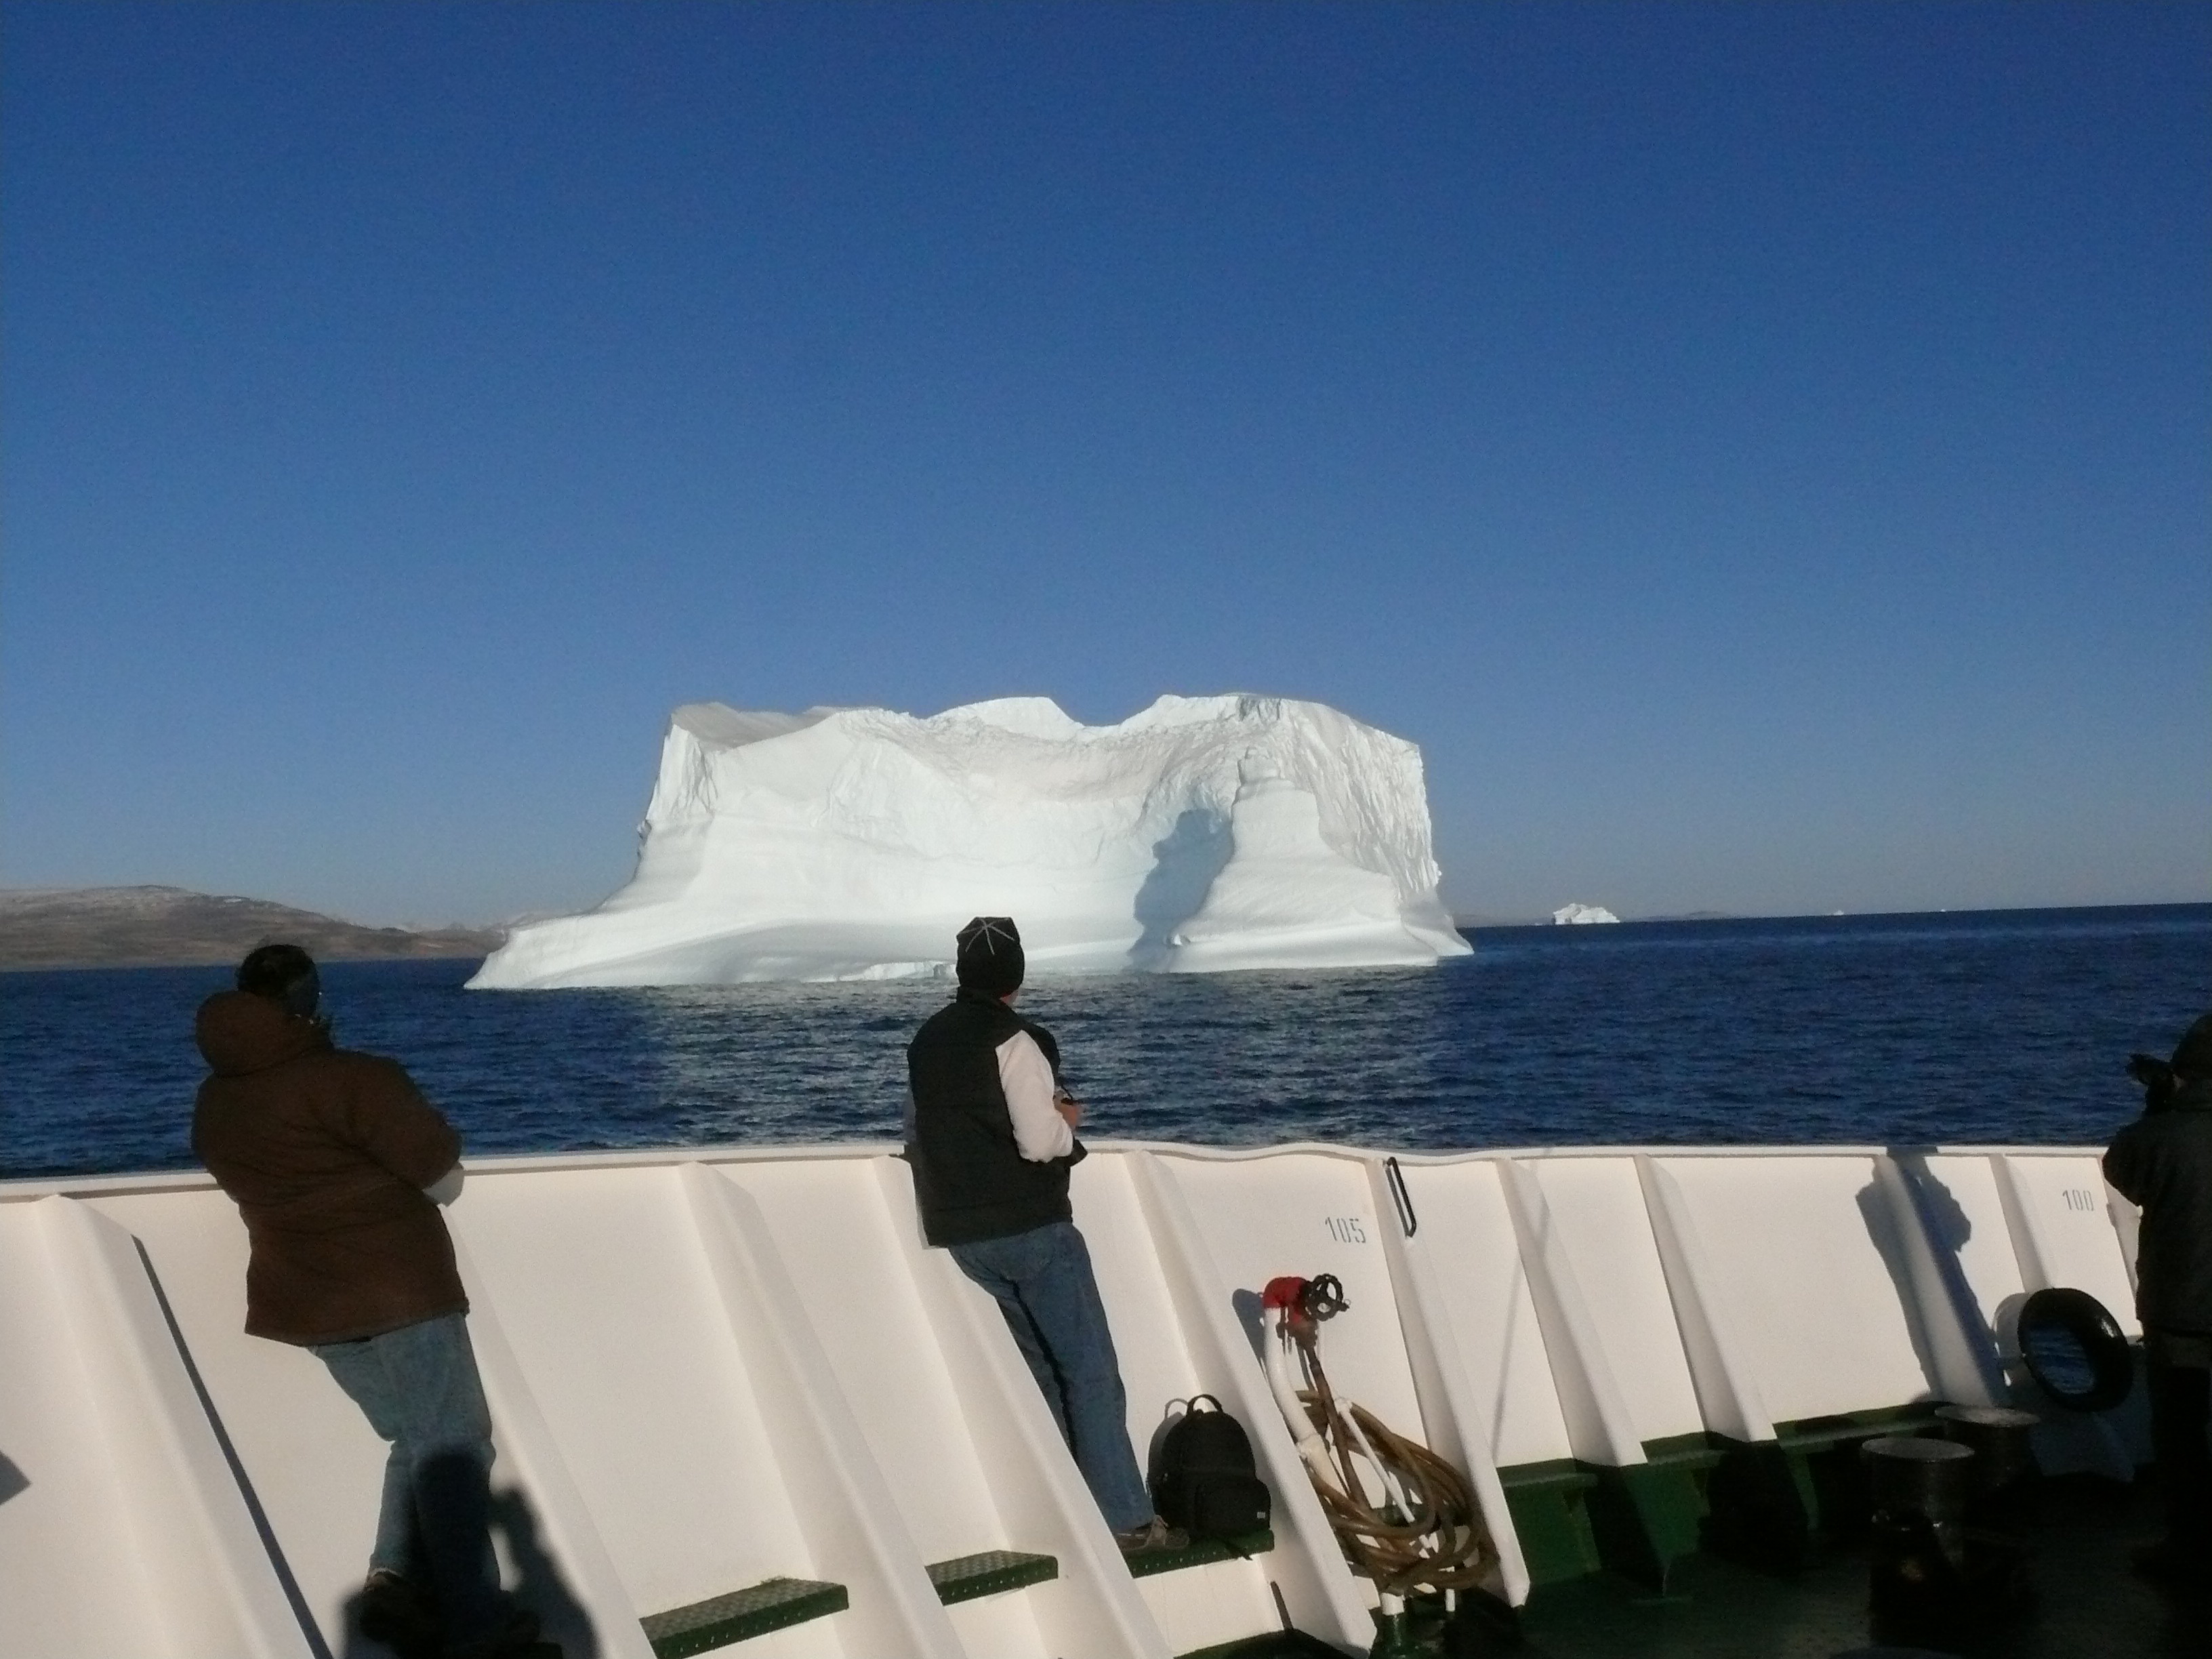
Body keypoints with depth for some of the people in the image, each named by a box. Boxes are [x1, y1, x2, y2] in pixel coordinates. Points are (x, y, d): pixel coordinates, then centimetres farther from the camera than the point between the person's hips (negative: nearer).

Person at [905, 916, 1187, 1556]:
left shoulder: (925, 1042, 10)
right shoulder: (1011, 1040, -13)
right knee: (1091, 1369, -3)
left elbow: (918, 1135, 18)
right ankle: (1126, 1519, -5)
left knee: (1044, 1367, 16)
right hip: (1030, 1227, -7)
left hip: (962, 1232, 7)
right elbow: (1041, 1141, -20)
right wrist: (1067, 1120, 1)